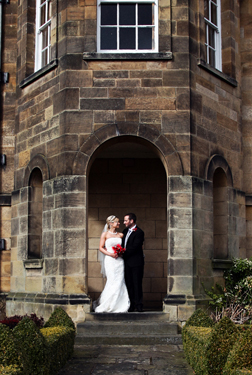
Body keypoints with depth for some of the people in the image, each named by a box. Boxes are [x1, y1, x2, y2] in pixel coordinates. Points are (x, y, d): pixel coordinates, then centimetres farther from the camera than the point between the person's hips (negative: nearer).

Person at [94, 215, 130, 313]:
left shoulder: (121, 235, 12)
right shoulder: (105, 234, 2)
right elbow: (101, 248, 2)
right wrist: (110, 254, -11)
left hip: (119, 260, 4)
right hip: (110, 260, -4)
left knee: (120, 282, -2)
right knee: (112, 282, -9)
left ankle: (120, 306, 5)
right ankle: (103, 304, 5)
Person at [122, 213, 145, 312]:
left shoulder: (139, 232, -11)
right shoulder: (125, 231, 14)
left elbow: (133, 247, -18)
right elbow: (123, 244, 19)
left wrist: (122, 253, -15)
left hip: (136, 262, -7)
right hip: (127, 262, 7)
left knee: (137, 284, -2)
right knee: (129, 284, 8)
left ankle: (138, 305, 4)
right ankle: (131, 305, 12)